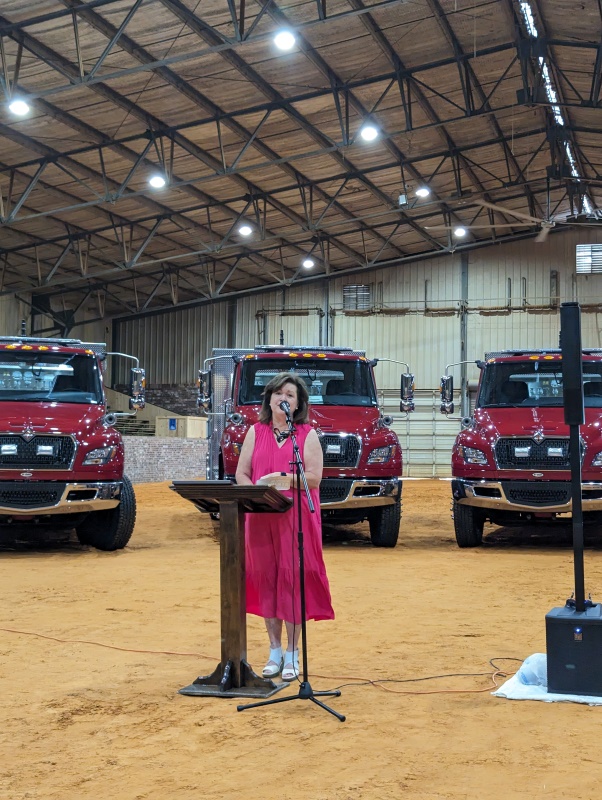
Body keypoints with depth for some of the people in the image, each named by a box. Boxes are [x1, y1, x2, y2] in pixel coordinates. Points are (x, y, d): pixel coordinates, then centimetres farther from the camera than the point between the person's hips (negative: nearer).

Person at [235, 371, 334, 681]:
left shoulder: (307, 434, 4)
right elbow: (241, 474, 8)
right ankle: (274, 652, 16)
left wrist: (285, 478, -22)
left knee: (293, 580, -2)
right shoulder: (256, 432, 12)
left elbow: (314, 477, -6)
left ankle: (292, 654, 6)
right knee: (266, 580, 5)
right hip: (260, 518, 3)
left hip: (297, 519, -3)